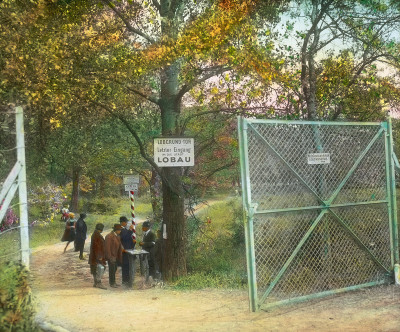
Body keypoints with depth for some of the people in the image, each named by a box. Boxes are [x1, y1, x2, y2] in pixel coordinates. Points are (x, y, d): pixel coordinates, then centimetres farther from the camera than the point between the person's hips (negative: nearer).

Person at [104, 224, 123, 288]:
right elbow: (107, 247, -21)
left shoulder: (117, 236, 8)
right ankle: (111, 283, 8)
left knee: (114, 269, 13)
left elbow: (119, 246, 12)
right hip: (111, 256, -8)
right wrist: (110, 257, -21)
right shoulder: (109, 236, -19)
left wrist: (120, 256, 10)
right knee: (112, 269, -2)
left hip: (116, 255, 8)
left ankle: (113, 282, 23)